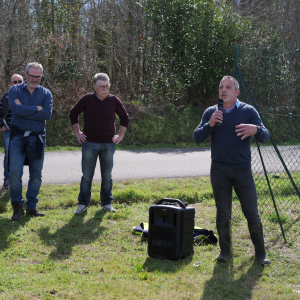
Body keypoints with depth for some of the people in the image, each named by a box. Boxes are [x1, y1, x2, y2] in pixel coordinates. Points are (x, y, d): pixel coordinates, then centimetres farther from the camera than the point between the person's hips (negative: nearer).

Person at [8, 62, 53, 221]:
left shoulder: (46, 93, 6)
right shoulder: (15, 90, 2)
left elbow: (47, 114, -11)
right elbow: (15, 108, -18)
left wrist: (24, 110, -13)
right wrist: (36, 108, -13)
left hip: (37, 138, 2)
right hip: (18, 137, -2)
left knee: (36, 174, 7)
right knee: (15, 172, -9)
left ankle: (31, 206, 18)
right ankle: (17, 206, 4)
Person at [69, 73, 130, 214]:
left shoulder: (114, 101, 1)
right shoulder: (87, 99, -3)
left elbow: (125, 118, 15)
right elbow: (73, 113, 10)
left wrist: (121, 135, 9)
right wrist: (77, 132, 7)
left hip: (108, 144, 1)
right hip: (90, 143, -1)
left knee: (107, 176, 8)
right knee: (87, 176, 2)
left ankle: (107, 203, 20)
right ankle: (83, 204, 11)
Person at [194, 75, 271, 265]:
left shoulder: (248, 111, 1)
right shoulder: (211, 112, 7)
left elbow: (265, 137, -6)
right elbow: (197, 138, 1)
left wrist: (256, 130, -29)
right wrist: (210, 124, -18)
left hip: (243, 170, -1)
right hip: (219, 170, 1)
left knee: (252, 214, -1)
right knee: (223, 214, 5)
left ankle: (260, 253, 11)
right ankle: (225, 251, 18)